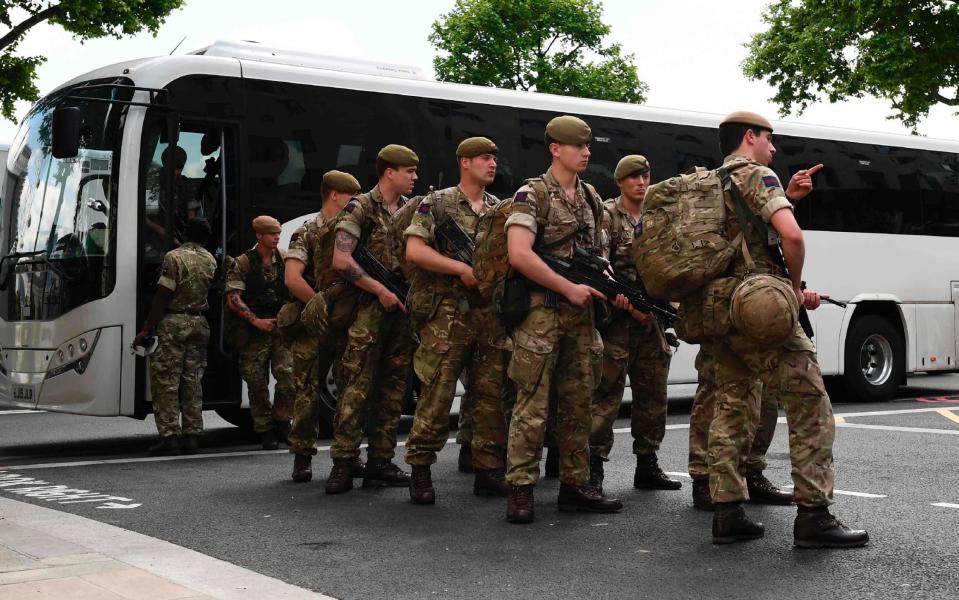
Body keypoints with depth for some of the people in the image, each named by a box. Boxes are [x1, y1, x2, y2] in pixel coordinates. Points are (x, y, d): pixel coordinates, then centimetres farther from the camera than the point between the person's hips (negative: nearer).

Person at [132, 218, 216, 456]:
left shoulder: (174, 257, -10)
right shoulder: (210, 260, 8)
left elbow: (162, 297, -13)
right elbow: (210, 290, 9)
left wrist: (146, 330, -10)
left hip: (173, 323, -5)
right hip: (199, 324, 6)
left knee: (165, 381, 0)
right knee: (193, 381, 10)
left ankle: (169, 436, -3)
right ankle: (191, 436, 11)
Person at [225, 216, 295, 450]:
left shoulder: (285, 259, 8)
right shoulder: (243, 263, -3)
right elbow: (233, 299, -8)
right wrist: (255, 320, -14)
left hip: (282, 327, 2)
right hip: (255, 332, -2)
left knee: (287, 374, -11)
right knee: (257, 382, 1)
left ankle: (281, 420, 7)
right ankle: (264, 429, 11)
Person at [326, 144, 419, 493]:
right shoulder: (360, 208, -4)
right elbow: (341, 260, -13)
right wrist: (381, 291, -13)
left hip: (403, 308, 7)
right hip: (369, 308, -6)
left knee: (393, 389, 7)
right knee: (358, 388, -9)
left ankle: (380, 462, 13)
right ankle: (342, 464, -6)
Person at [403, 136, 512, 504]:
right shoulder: (437, 204, 2)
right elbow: (414, 250, -7)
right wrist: (463, 269, -13)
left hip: (493, 315, 5)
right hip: (448, 315, -5)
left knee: (491, 397, 5)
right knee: (437, 395, -6)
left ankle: (489, 472, 12)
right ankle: (420, 471, 2)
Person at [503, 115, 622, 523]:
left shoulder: (591, 199, 15)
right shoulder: (532, 195, -7)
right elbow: (519, 255, -18)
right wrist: (569, 288, -16)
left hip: (581, 312, 7)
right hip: (541, 310, -7)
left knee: (578, 404, 10)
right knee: (533, 405, -6)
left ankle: (575, 487, 18)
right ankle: (520, 490, 0)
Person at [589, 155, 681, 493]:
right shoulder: (607, 216, -4)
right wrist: (629, 304, -18)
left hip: (650, 319, 7)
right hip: (616, 320, -7)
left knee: (653, 396, 10)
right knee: (606, 396, -8)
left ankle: (647, 466, 20)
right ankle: (594, 468, -4)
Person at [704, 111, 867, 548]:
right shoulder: (756, 175, -7)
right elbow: (791, 235, -22)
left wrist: (786, 197, 23)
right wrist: (796, 287, -7)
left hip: (718, 316, 9)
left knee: (733, 410, 12)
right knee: (810, 408, -3)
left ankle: (727, 513, 11)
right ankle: (813, 517, -5)